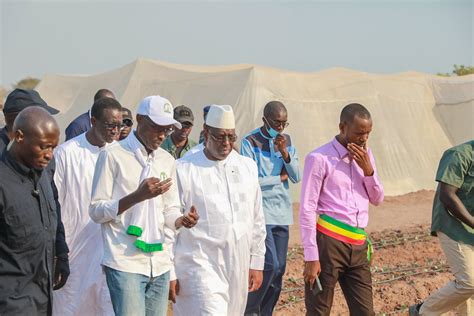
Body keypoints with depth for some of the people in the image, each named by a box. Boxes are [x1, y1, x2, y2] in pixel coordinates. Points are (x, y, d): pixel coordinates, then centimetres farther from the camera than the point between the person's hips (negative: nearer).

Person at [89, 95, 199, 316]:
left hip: (160, 265, 6)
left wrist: (181, 220, -4)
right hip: (125, 264, -6)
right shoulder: (113, 155, -5)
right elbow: (96, 211, -6)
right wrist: (137, 196, -19)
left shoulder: (167, 161, 14)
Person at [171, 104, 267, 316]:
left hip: (238, 268, 5)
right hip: (200, 266, -5)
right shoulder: (183, 169, -5)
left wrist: (257, 263, 13)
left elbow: (257, 219, 14)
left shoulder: (248, 167, 9)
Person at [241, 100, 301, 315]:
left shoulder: (287, 141, 10)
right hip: (261, 211, -6)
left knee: (279, 268, 6)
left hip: (282, 212, 6)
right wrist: (280, 178, -5)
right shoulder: (250, 142, -9)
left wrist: (284, 152, -11)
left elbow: (296, 177, 4)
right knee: (270, 265, -14)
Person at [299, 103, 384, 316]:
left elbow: (377, 199, 15)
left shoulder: (365, 155, 12)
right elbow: (307, 209, -10)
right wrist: (311, 257, -13)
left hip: (358, 245, 6)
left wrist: (368, 170, -3)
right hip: (329, 243, -6)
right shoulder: (320, 158, -9)